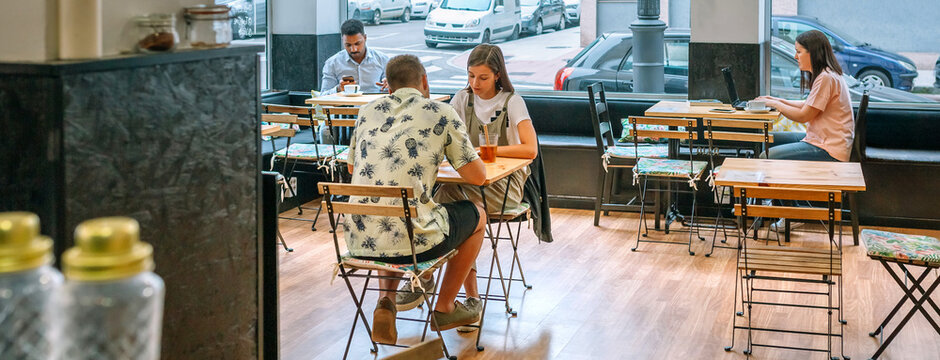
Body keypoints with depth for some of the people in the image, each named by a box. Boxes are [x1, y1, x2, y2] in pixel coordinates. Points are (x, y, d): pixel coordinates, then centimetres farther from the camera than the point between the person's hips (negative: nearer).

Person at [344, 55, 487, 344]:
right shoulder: (442, 113, 0)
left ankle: (385, 301, 17)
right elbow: (477, 176, 1)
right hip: (412, 242, -5)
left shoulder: (368, 112, 14)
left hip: (358, 243, 5)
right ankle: (445, 308, 34)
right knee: (476, 215, 25)